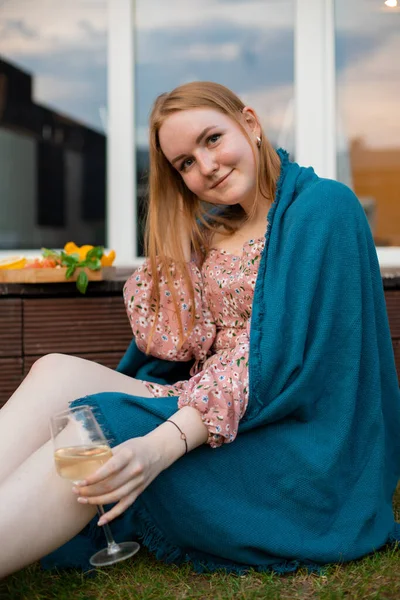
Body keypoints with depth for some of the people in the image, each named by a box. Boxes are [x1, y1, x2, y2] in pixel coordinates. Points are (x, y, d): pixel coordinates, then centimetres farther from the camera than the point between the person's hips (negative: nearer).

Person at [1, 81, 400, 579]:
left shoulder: (322, 206, -7)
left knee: (96, 432, -28)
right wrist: (182, 238, 1)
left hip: (291, 440, -6)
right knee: (58, 371, -16)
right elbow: (168, 344, 6)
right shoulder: (213, 233, 16)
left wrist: (164, 444, -29)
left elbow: (277, 361, -19)